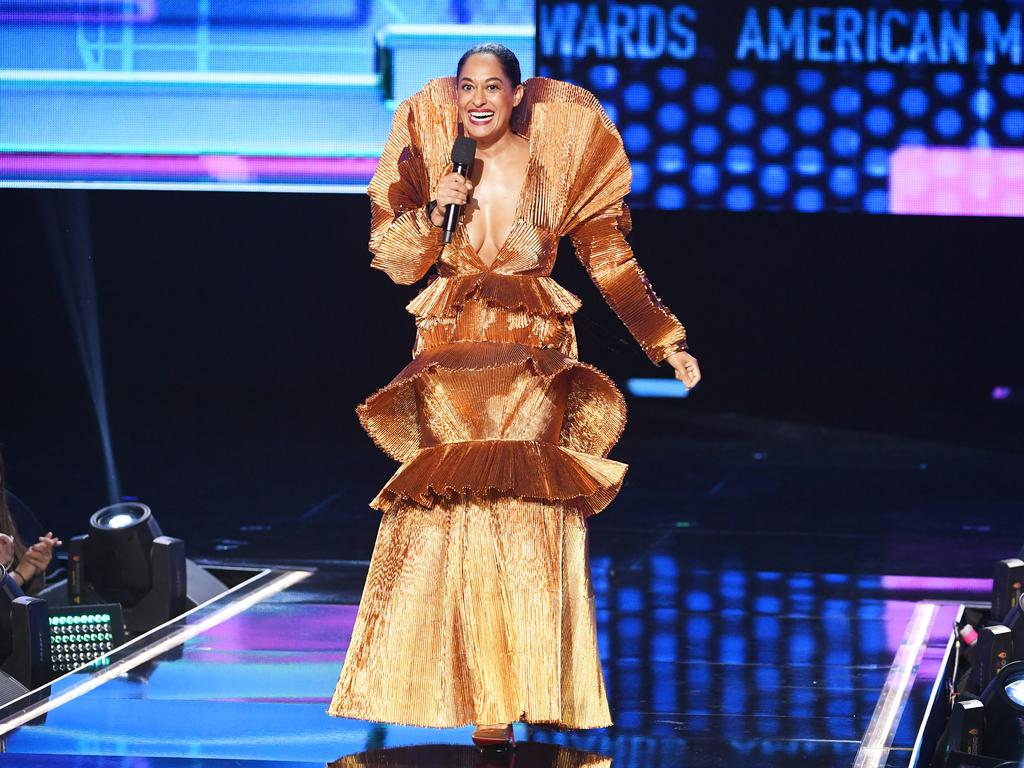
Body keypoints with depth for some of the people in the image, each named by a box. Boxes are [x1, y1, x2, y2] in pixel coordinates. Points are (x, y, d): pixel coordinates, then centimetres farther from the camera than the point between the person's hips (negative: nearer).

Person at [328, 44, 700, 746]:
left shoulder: (555, 166, 0)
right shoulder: (431, 160, 4)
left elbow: (612, 263, 5)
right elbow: (399, 265, 5)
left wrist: (668, 343, 2)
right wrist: (434, 211, -12)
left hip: (533, 361, -1)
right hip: (448, 360, 2)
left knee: (528, 519, -10)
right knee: (455, 514, -5)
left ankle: (513, 694, -5)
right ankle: (488, 702, 3)